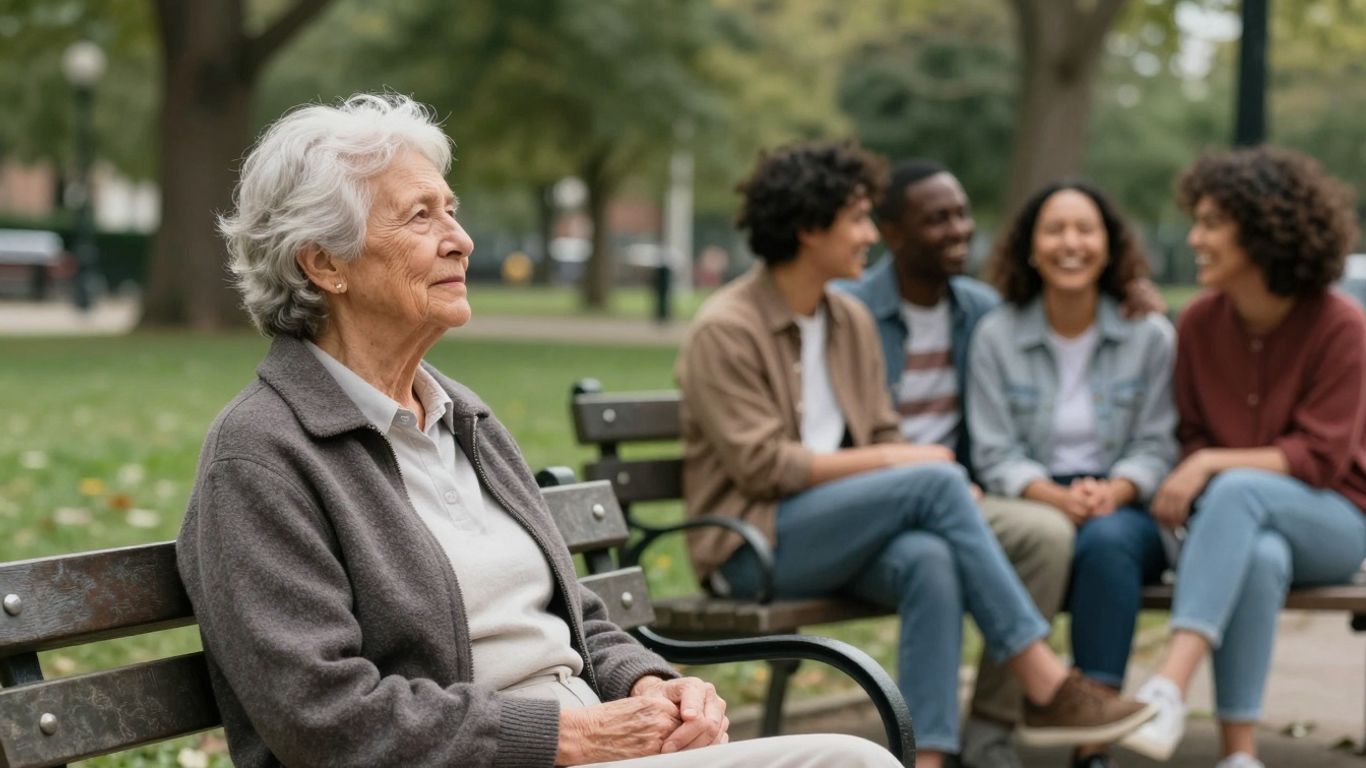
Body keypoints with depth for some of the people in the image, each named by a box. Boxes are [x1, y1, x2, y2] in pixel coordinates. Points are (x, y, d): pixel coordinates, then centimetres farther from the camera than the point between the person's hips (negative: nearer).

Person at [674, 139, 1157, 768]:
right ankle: (1045, 686, -21)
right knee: (936, 481, -25)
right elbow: (760, 465, -16)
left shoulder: (851, 320, 13)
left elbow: (883, 437, 12)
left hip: (836, 536, 6)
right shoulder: (724, 330, -9)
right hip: (751, 545, -6)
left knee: (929, 560, -29)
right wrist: (886, 461, -16)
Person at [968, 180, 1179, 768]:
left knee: (1106, 540, -36)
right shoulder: (997, 335, 6)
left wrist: (1113, 492, -17)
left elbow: (1155, 446, 4)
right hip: (1033, 505, 0)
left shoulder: (1150, 336, 7)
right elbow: (995, 452, 1)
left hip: (1124, 507, 0)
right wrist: (1056, 497, -17)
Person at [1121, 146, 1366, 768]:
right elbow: (1193, 436, 9)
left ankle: (1170, 688, -46)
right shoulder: (1199, 322, 1)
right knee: (1259, 557, -37)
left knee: (1237, 490, -36)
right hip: (1243, 522, 2)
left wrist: (1213, 464, -24)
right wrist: (1187, 479, -14)